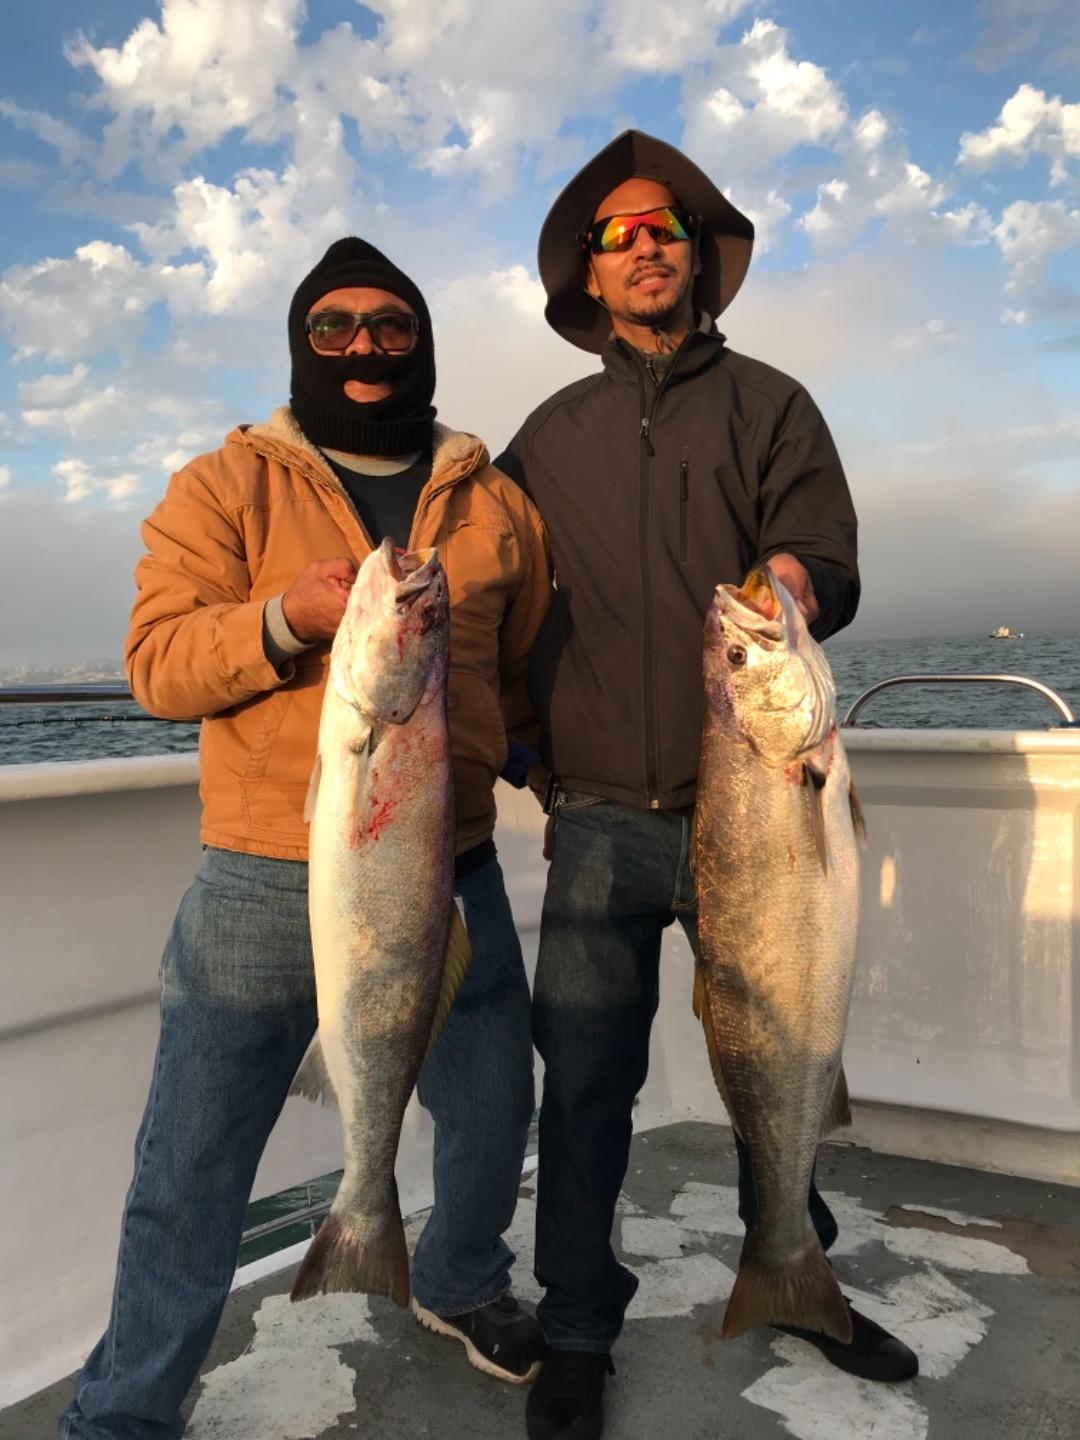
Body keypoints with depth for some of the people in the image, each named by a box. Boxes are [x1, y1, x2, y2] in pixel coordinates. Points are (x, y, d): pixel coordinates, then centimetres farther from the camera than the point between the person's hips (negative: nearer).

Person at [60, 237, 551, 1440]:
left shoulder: (494, 504, 10)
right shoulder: (226, 487, 1)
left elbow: (528, 669, 16)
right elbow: (156, 662, -8)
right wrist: (288, 617, -24)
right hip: (265, 884, -3)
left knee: (492, 1117, 20)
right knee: (192, 1169, 7)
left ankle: (459, 1284, 50)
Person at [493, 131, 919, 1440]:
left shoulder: (769, 404, 8)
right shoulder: (548, 436, 13)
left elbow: (832, 569, -3)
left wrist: (795, 582, -25)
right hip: (599, 818, 1)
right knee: (584, 1080, 3)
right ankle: (578, 1330, 23)